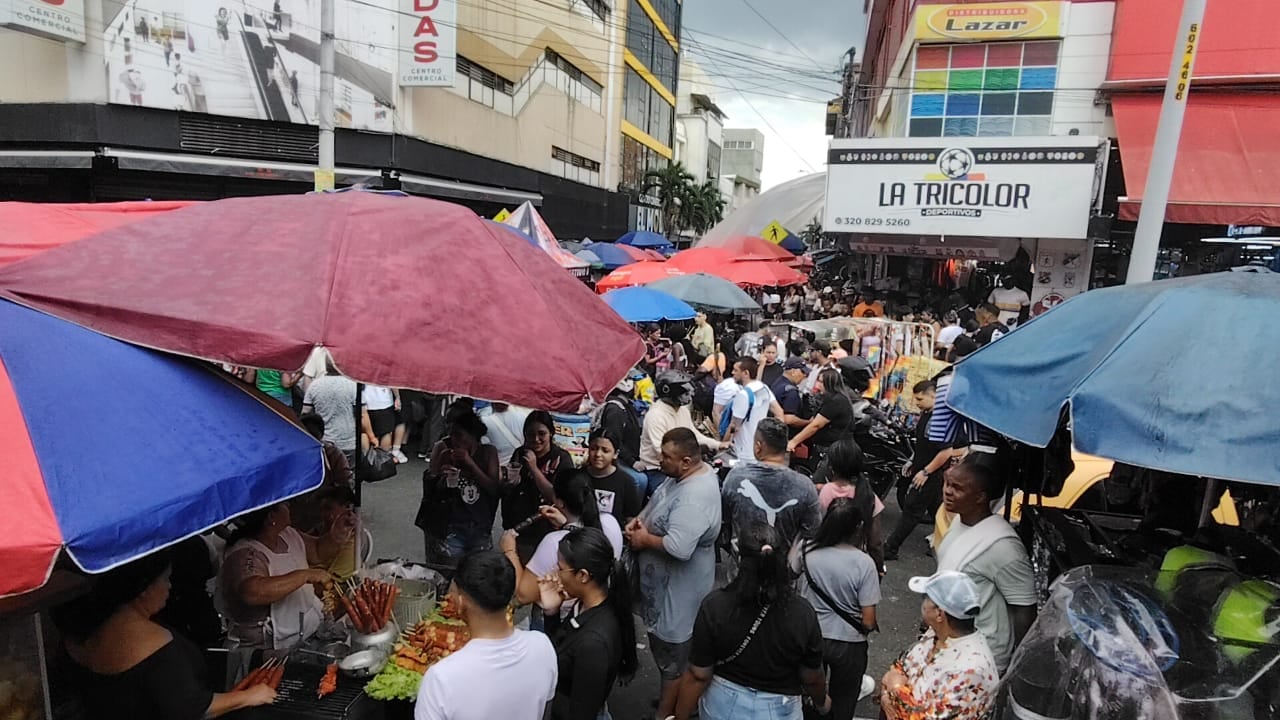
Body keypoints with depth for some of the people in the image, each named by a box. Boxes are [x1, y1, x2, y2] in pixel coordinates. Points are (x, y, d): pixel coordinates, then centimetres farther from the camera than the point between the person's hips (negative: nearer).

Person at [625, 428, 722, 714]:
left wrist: (645, 540, -22)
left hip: (678, 588, -10)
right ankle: (672, 700, 48)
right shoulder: (690, 473, -2)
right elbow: (660, 504, 13)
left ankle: (666, 713, 31)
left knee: (671, 652, 11)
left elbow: (679, 547, -39)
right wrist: (640, 519, -6)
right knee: (666, 647, 27)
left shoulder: (694, 497, -33)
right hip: (667, 580, 10)